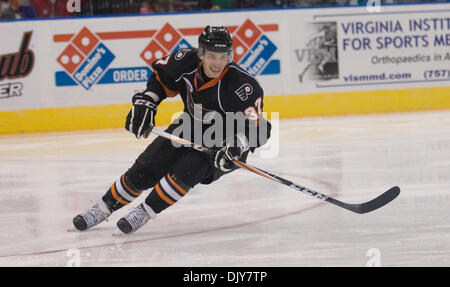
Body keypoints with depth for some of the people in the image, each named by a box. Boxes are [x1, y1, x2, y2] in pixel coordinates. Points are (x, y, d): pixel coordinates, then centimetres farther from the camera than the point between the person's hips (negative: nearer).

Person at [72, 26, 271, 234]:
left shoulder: (243, 85, -31)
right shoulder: (186, 62, -18)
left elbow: (253, 128, -29)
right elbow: (160, 76, 3)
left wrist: (235, 148, -46)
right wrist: (144, 104, -7)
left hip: (223, 145, -5)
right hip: (189, 128, 5)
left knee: (186, 170, -28)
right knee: (145, 170, 0)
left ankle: (143, 213, -11)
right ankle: (102, 209, 17)